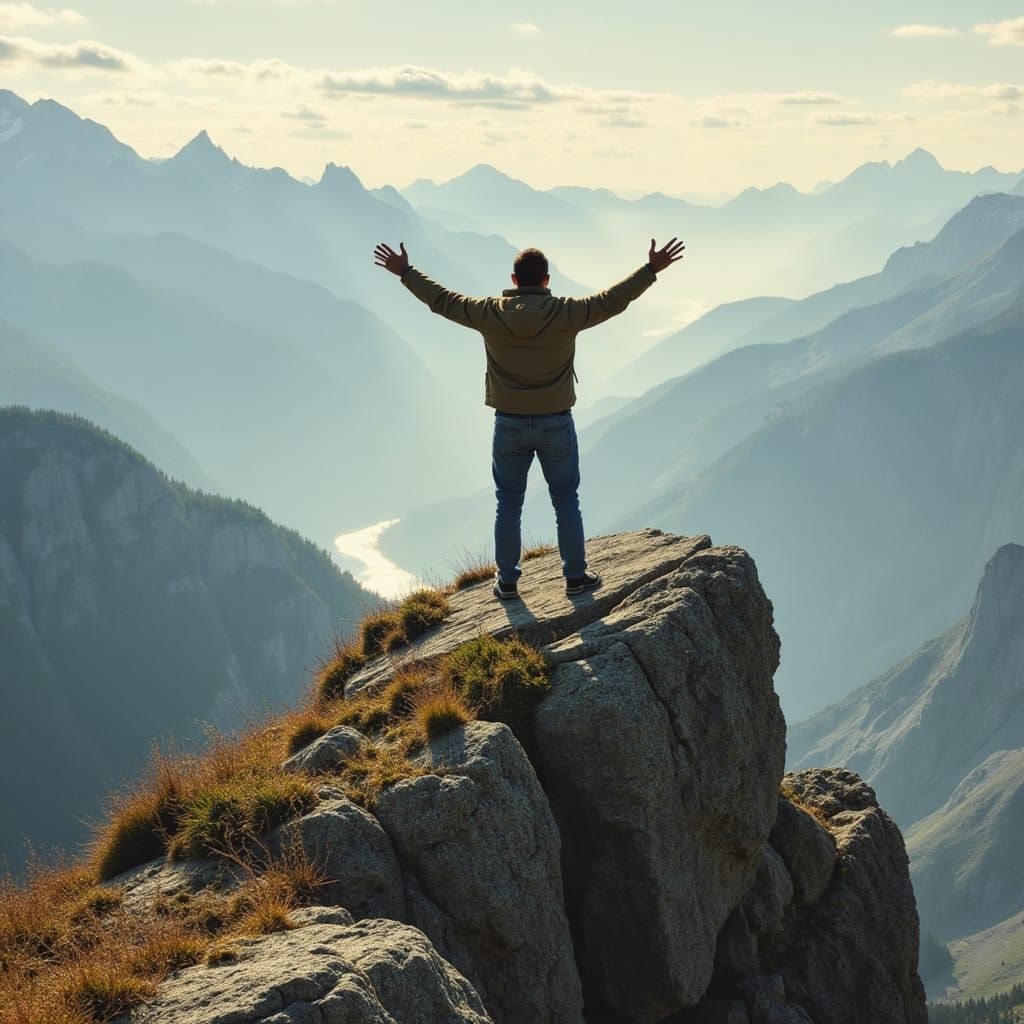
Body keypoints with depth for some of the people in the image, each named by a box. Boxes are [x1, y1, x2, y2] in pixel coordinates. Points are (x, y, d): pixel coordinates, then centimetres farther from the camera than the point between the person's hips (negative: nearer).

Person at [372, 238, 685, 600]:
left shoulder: (490, 313, -10)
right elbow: (612, 300, -9)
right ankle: (576, 576, 22)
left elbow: (441, 300, 0)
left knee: (508, 504, 14)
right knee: (566, 502, 14)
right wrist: (652, 269, -1)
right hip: (556, 425, -1)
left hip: (509, 425, 1)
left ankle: (507, 581, 22)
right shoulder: (566, 313, -14)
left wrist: (405, 272, 12)